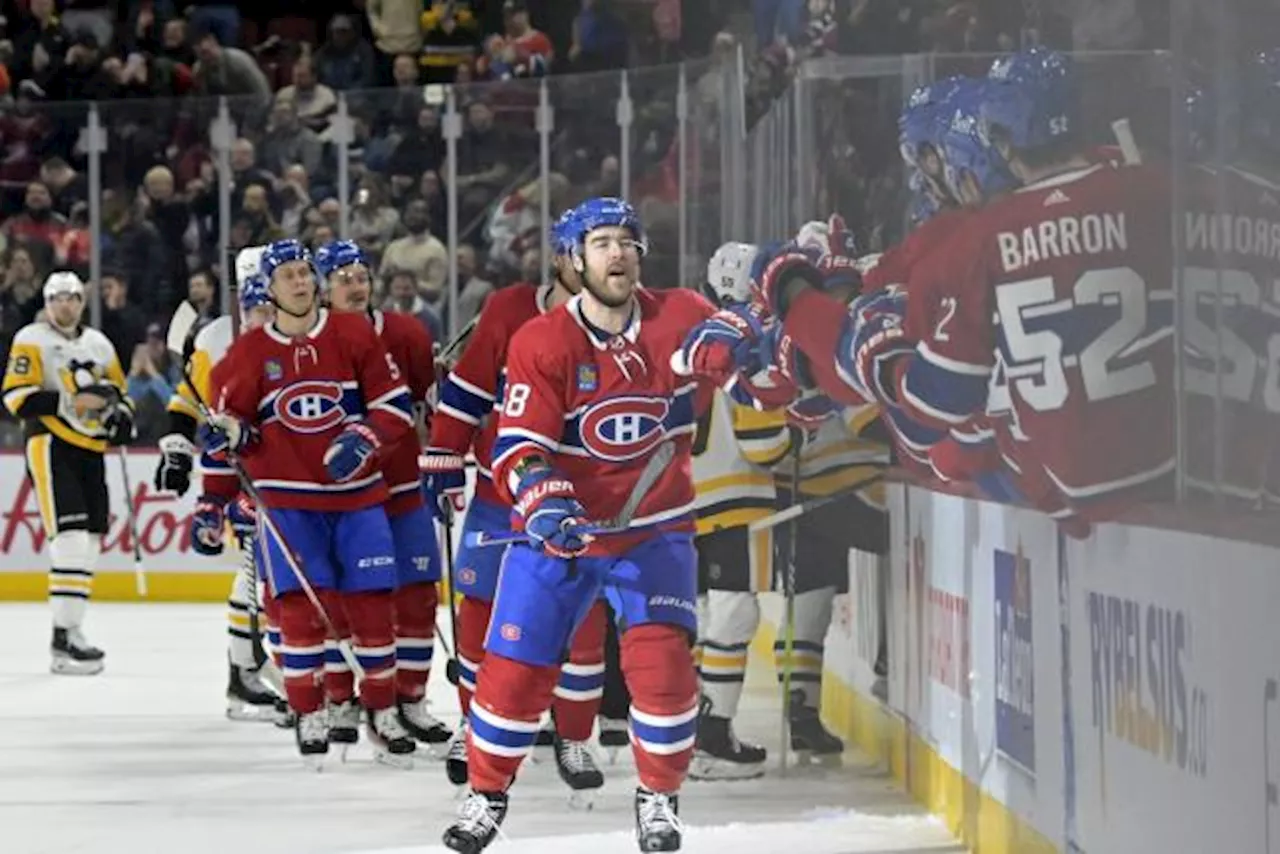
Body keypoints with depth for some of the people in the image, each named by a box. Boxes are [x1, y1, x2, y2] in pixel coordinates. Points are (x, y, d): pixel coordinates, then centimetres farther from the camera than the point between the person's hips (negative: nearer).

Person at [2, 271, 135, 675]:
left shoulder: (98, 344, 16)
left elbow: (118, 393, 25)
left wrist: (121, 415, 1)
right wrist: (72, 401, -21)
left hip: (91, 450, 7)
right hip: (51, 446, -7)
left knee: (89, 543, 8)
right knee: (70, 538, -17)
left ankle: (71, 628, 16)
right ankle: (63, 635, -18)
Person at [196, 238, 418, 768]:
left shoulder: (354, 336, 2)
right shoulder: (248, 354, 2)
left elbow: (395, 406, 1)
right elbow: (226, 428, 7)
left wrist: (363, 440, -15)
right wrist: (213, 503, -4)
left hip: (356, 494, 1)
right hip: (287, 499, -1)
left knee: (372, 604, 0)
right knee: (300, 604, -9)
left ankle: (382, 710, 15)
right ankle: (309, 715, 3)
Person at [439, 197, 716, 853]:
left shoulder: (680, 318, -7)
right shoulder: (540, 343, -13)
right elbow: (518, 446, -18)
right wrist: (544, 503, -35)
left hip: (654, 527, 1)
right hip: (558, 529, 0)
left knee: (661, 656, -15)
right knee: (514, 667, -1)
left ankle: (659, 798, 7)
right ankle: (486, 794, 22)